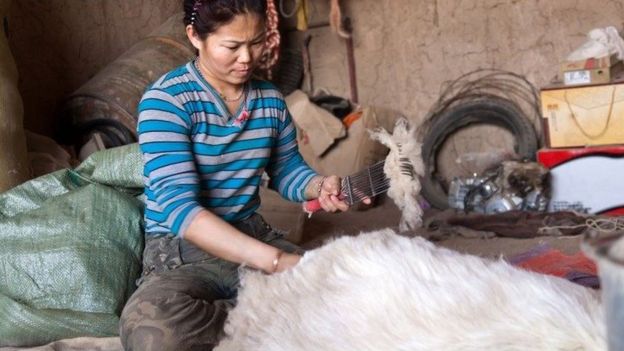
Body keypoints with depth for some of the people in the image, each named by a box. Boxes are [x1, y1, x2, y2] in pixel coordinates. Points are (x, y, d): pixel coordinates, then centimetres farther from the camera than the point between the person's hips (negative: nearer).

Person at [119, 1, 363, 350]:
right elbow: (179, 208, -25)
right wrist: (276, 260, -34)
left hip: (254, 236, 4)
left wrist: (320, 186, -7)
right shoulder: (166, 99, -15)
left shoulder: (270, 99, 4)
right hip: (181, 248, -4)